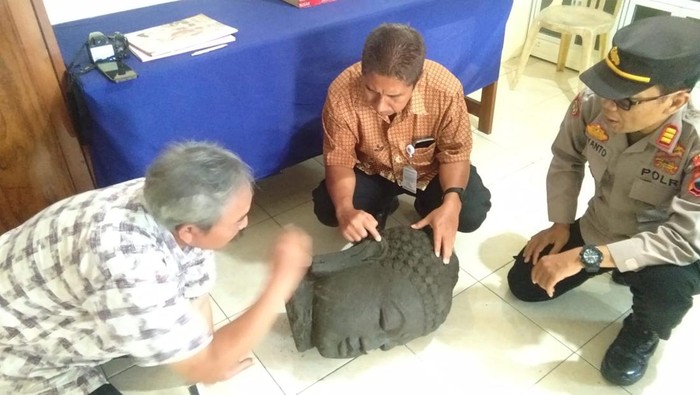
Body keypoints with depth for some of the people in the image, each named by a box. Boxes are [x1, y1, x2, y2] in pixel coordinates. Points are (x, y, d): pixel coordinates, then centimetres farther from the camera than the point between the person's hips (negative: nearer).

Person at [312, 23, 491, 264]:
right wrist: (344, 208, -40)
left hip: (430, 170, 0)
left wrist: (451, 203, -39)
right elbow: (339, 159, -20)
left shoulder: (446, 90, -33)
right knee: (326, 209, -21)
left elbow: (454, 153, -19)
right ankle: (381, 206, 12)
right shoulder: (342, 93, -32)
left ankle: (428, 205, 14)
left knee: (472, 214, -22)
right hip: (373, 170, 1)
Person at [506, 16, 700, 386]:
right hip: (597, 230, 5)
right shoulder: (591, 104, -23)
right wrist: (561, 223, -8)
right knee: (523, 283, 6)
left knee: (666, 283, -38)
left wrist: (585, 257, -41)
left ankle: (644, 329, 3)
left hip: (668, 250, -4)